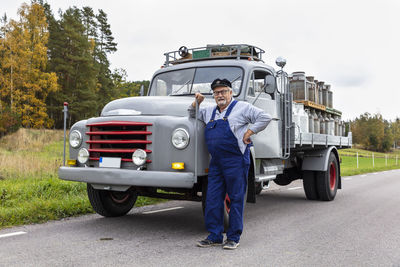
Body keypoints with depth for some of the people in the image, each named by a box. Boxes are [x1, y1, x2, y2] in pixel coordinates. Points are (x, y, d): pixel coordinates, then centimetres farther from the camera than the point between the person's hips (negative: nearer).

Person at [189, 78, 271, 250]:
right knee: (213, 199, 5)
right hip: (216, 162, 6)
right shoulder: (210, 111, 20)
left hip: (236, 160, -6)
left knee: (236, 199, 0)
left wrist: (249, 132, -8)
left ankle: (233, 238, 8)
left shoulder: (242, 107, 3)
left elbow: (265, 118, -3)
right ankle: (215, 236, 14)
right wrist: (197, 102, 16)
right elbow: (193, 115, 35)